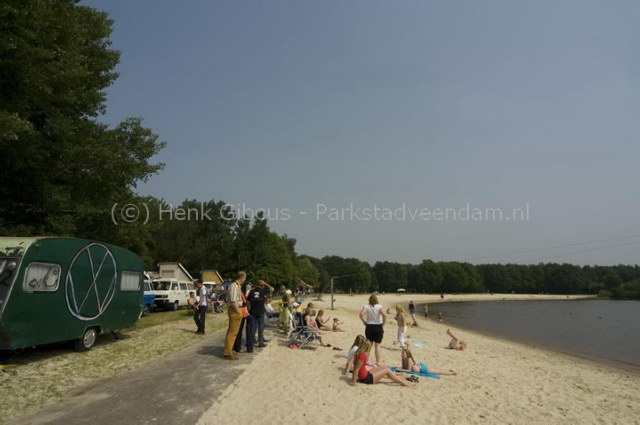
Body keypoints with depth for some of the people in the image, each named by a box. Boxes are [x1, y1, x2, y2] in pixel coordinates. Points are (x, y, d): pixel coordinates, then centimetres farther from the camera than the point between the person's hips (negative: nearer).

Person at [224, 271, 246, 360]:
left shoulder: (237, 286, 11)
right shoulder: (234, 286, -20)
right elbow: (233, 302, -23)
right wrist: (239, 312, -17)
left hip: (235, 310, 10)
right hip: (235, 310, -10)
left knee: (231, 332, 20)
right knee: (232, 332, -2)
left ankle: (229, 350, 32)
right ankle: (228, 353, 6)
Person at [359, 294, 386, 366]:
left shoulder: (366, 306, -4)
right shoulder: (379, 306, -7)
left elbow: (361, 314, -18)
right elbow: (384, 315, -21)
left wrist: (364, 322, -5)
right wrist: (383, 323, -8)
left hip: (369, 327, 1)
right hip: (378, 327, -1)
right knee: (377, 345, 7)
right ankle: (377, 362, 9)